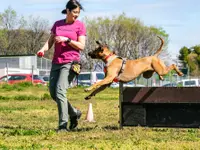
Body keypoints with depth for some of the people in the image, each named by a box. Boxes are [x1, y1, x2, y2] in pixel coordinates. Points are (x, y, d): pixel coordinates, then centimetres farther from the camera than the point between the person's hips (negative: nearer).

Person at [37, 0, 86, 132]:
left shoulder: (80, 25, 1)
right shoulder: (57, 24, 13)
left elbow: (81, 46, -5)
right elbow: (50, 41, 12)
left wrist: (66, 39, -17)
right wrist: (43, 49, -8)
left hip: (70, 62, -6)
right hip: (56, 62, 6)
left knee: (60, 91, -18)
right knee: (53, 93, 7)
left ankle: (63, 125, -15)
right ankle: (74, 113, 27)